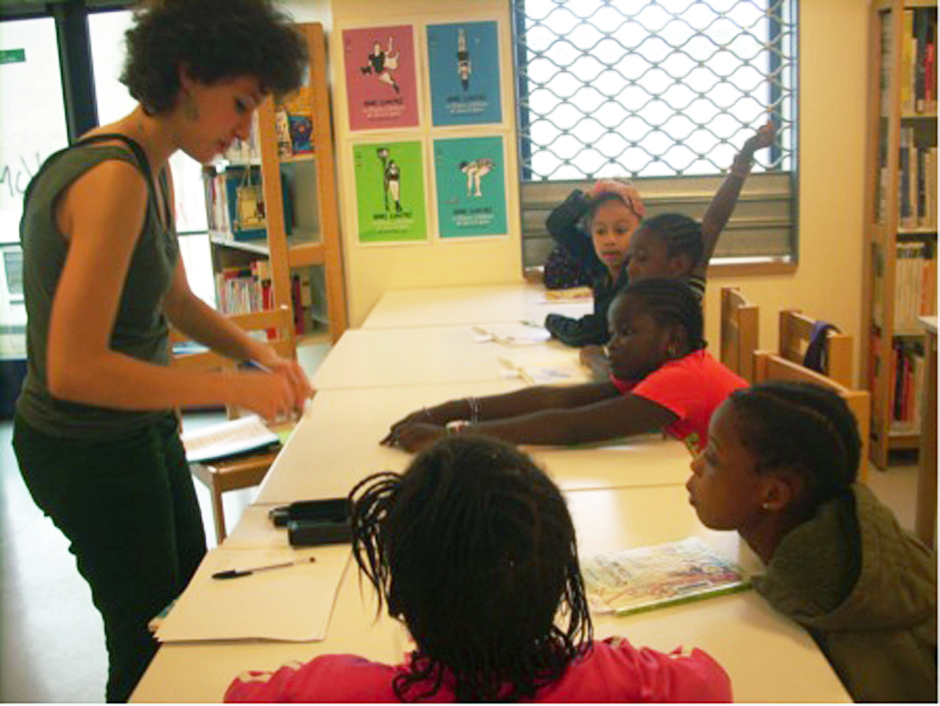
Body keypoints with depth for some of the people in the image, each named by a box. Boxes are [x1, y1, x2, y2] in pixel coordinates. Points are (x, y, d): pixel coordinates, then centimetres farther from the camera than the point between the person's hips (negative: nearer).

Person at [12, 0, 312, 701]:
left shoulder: (153, 168, 3)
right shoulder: (114, 177, -28)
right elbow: (73, 369, -32)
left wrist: (257, 351, -3)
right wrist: (234, 387, -27)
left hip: (142, 431, 10)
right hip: (90, 451, -10)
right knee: (148, 643, 11)